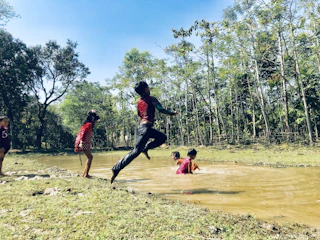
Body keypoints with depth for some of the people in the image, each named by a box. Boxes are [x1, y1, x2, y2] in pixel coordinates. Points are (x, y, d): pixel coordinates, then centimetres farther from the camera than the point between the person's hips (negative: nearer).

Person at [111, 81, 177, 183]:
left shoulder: (139, 101, 15)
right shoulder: (151, 99, -6)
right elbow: (161, 109, -12)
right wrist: (172, 113, 3)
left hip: (142, 126, 9)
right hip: (146, 127, -9)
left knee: (162, 137, 20)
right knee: (136, 151, -9)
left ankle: (145, 148, 8)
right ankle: (117, 168, -10)